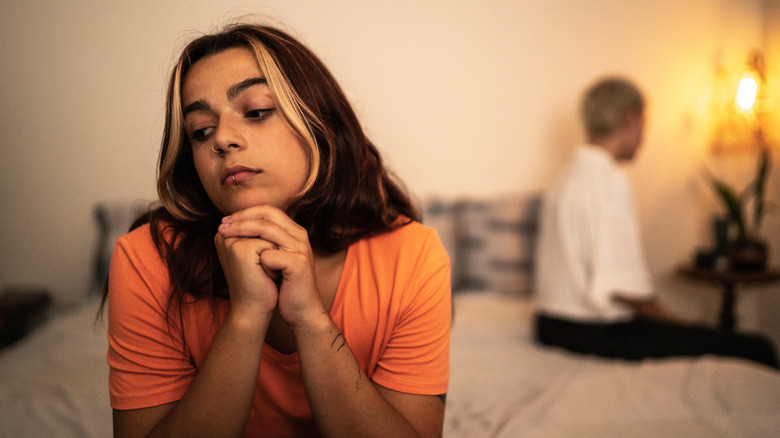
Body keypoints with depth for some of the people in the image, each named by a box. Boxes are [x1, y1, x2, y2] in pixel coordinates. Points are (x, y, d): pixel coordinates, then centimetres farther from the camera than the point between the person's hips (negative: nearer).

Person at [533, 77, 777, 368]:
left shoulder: (566, 177, 14)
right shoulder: (609, 182, -16)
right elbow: (616, 285, -23)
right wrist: (672, 320, -7)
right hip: (596, 335, -10)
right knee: (755, 351, -9)